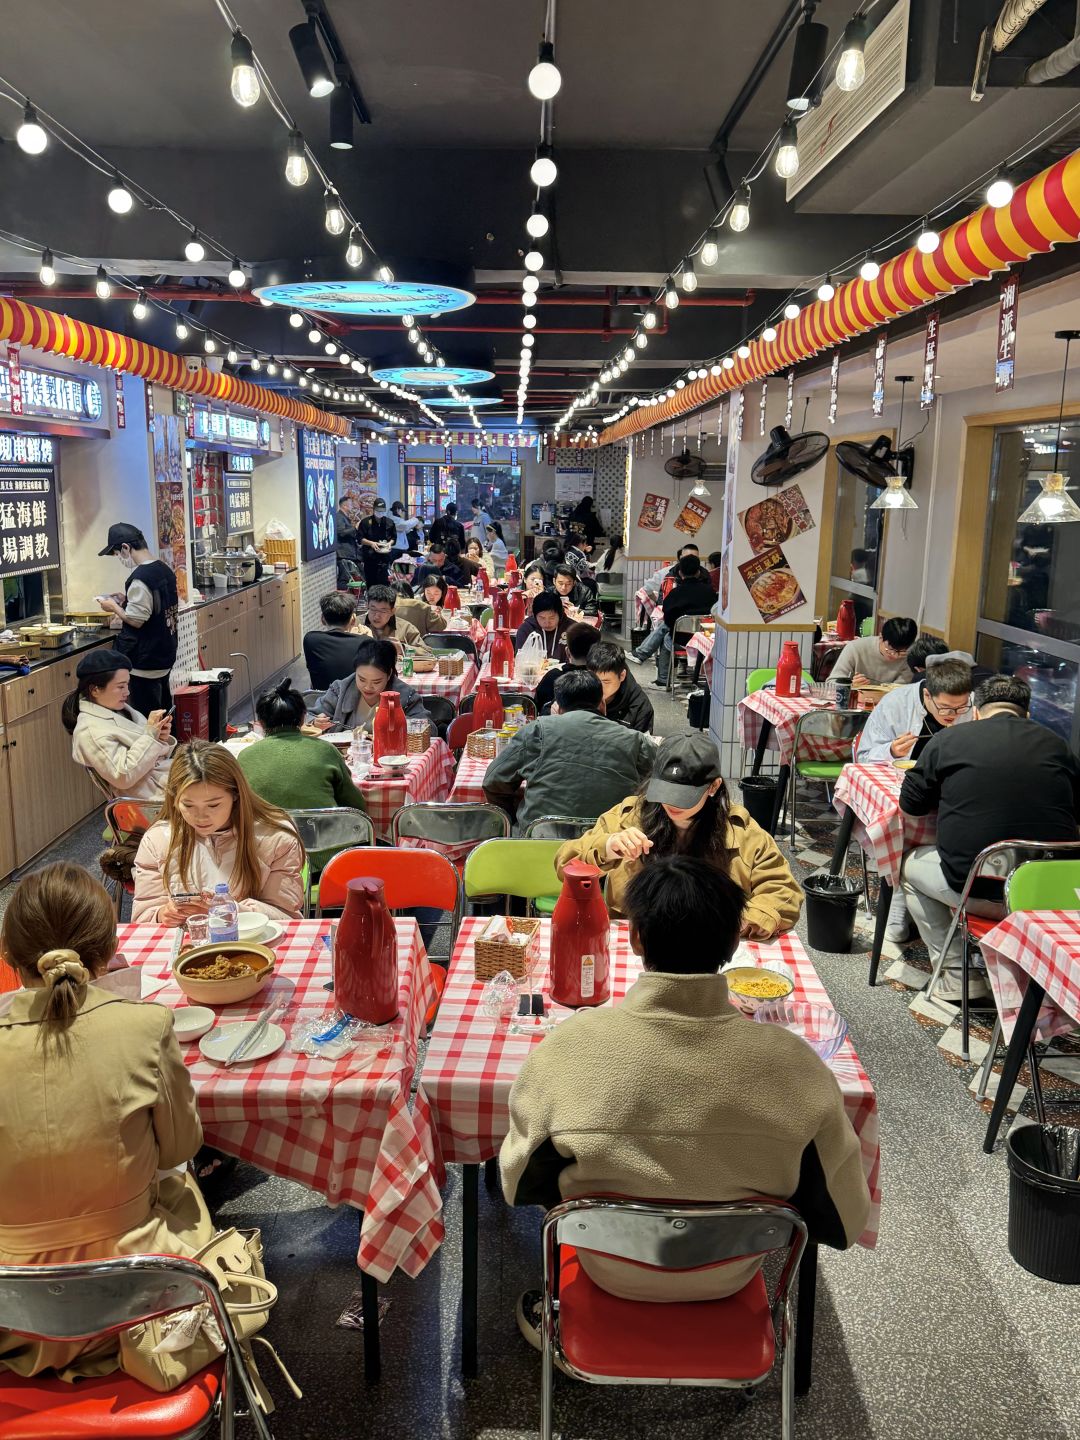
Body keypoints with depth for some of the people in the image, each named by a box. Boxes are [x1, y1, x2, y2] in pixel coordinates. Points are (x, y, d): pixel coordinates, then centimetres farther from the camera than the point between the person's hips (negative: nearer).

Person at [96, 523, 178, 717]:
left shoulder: (140, 578, -20)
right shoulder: (165, 569, 7)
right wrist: (127, 601, 12)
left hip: (145, 663, -9)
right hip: (164, 656, 9)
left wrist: (114, 607, -5)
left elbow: (136, 620, -20)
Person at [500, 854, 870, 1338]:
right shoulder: (793, 1062, -26)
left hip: (610, 1274, -1)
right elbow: (845, 1222, -12)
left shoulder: (569, 1047, -28)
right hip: (729, 1279, 1)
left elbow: (521, 1188, -11)